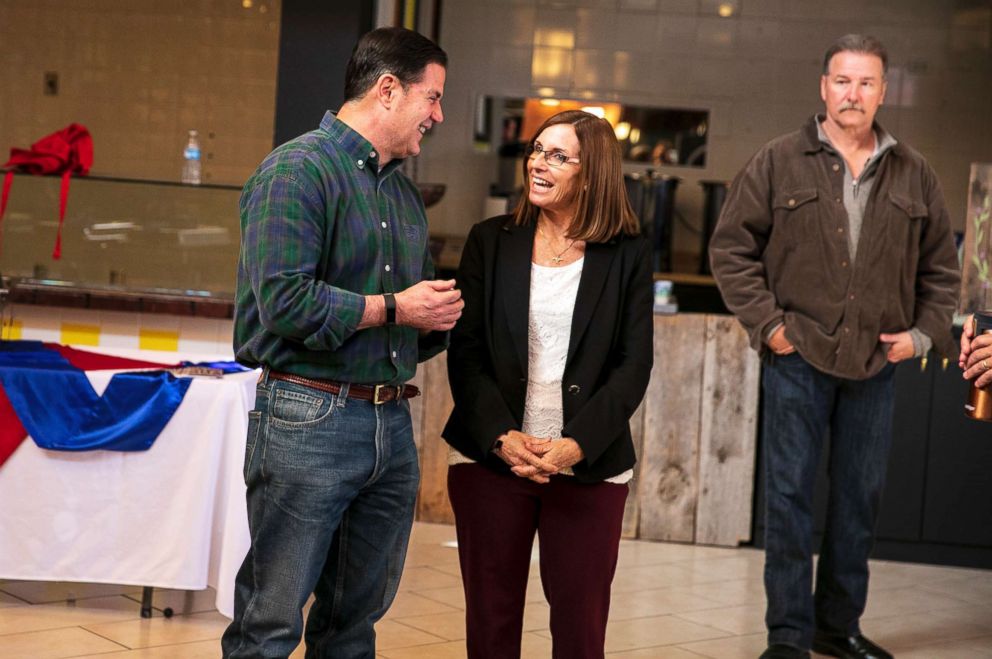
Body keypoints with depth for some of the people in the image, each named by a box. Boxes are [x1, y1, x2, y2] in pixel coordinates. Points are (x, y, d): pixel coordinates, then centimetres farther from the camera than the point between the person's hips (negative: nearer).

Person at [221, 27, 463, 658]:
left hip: (393, 427, 8)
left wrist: (437, 317, 4)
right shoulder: (298, 169, -8)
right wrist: (392, 308, -12)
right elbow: (282, 299, -19)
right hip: (309, 420, -8)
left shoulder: (406, 191, 19)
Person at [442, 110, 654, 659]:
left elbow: (634, 366, -2)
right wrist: (503, 436, -13)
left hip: (589, 468, -1)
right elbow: (465, 351, 1)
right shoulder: (490, 242, 5)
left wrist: (577, 444, -15)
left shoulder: (628, 257, 2)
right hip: (490, 458, 1)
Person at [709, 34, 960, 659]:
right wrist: (767, 321, -8)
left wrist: (925, 331, 4)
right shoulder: (780, 162, -1)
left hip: (875, 365, 3)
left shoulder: (914, 174, 7)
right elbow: (732, 246, -1)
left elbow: (941, 264, 16)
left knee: (861, 498, 11)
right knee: (790, 495, -1)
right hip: (798, 357, -3)